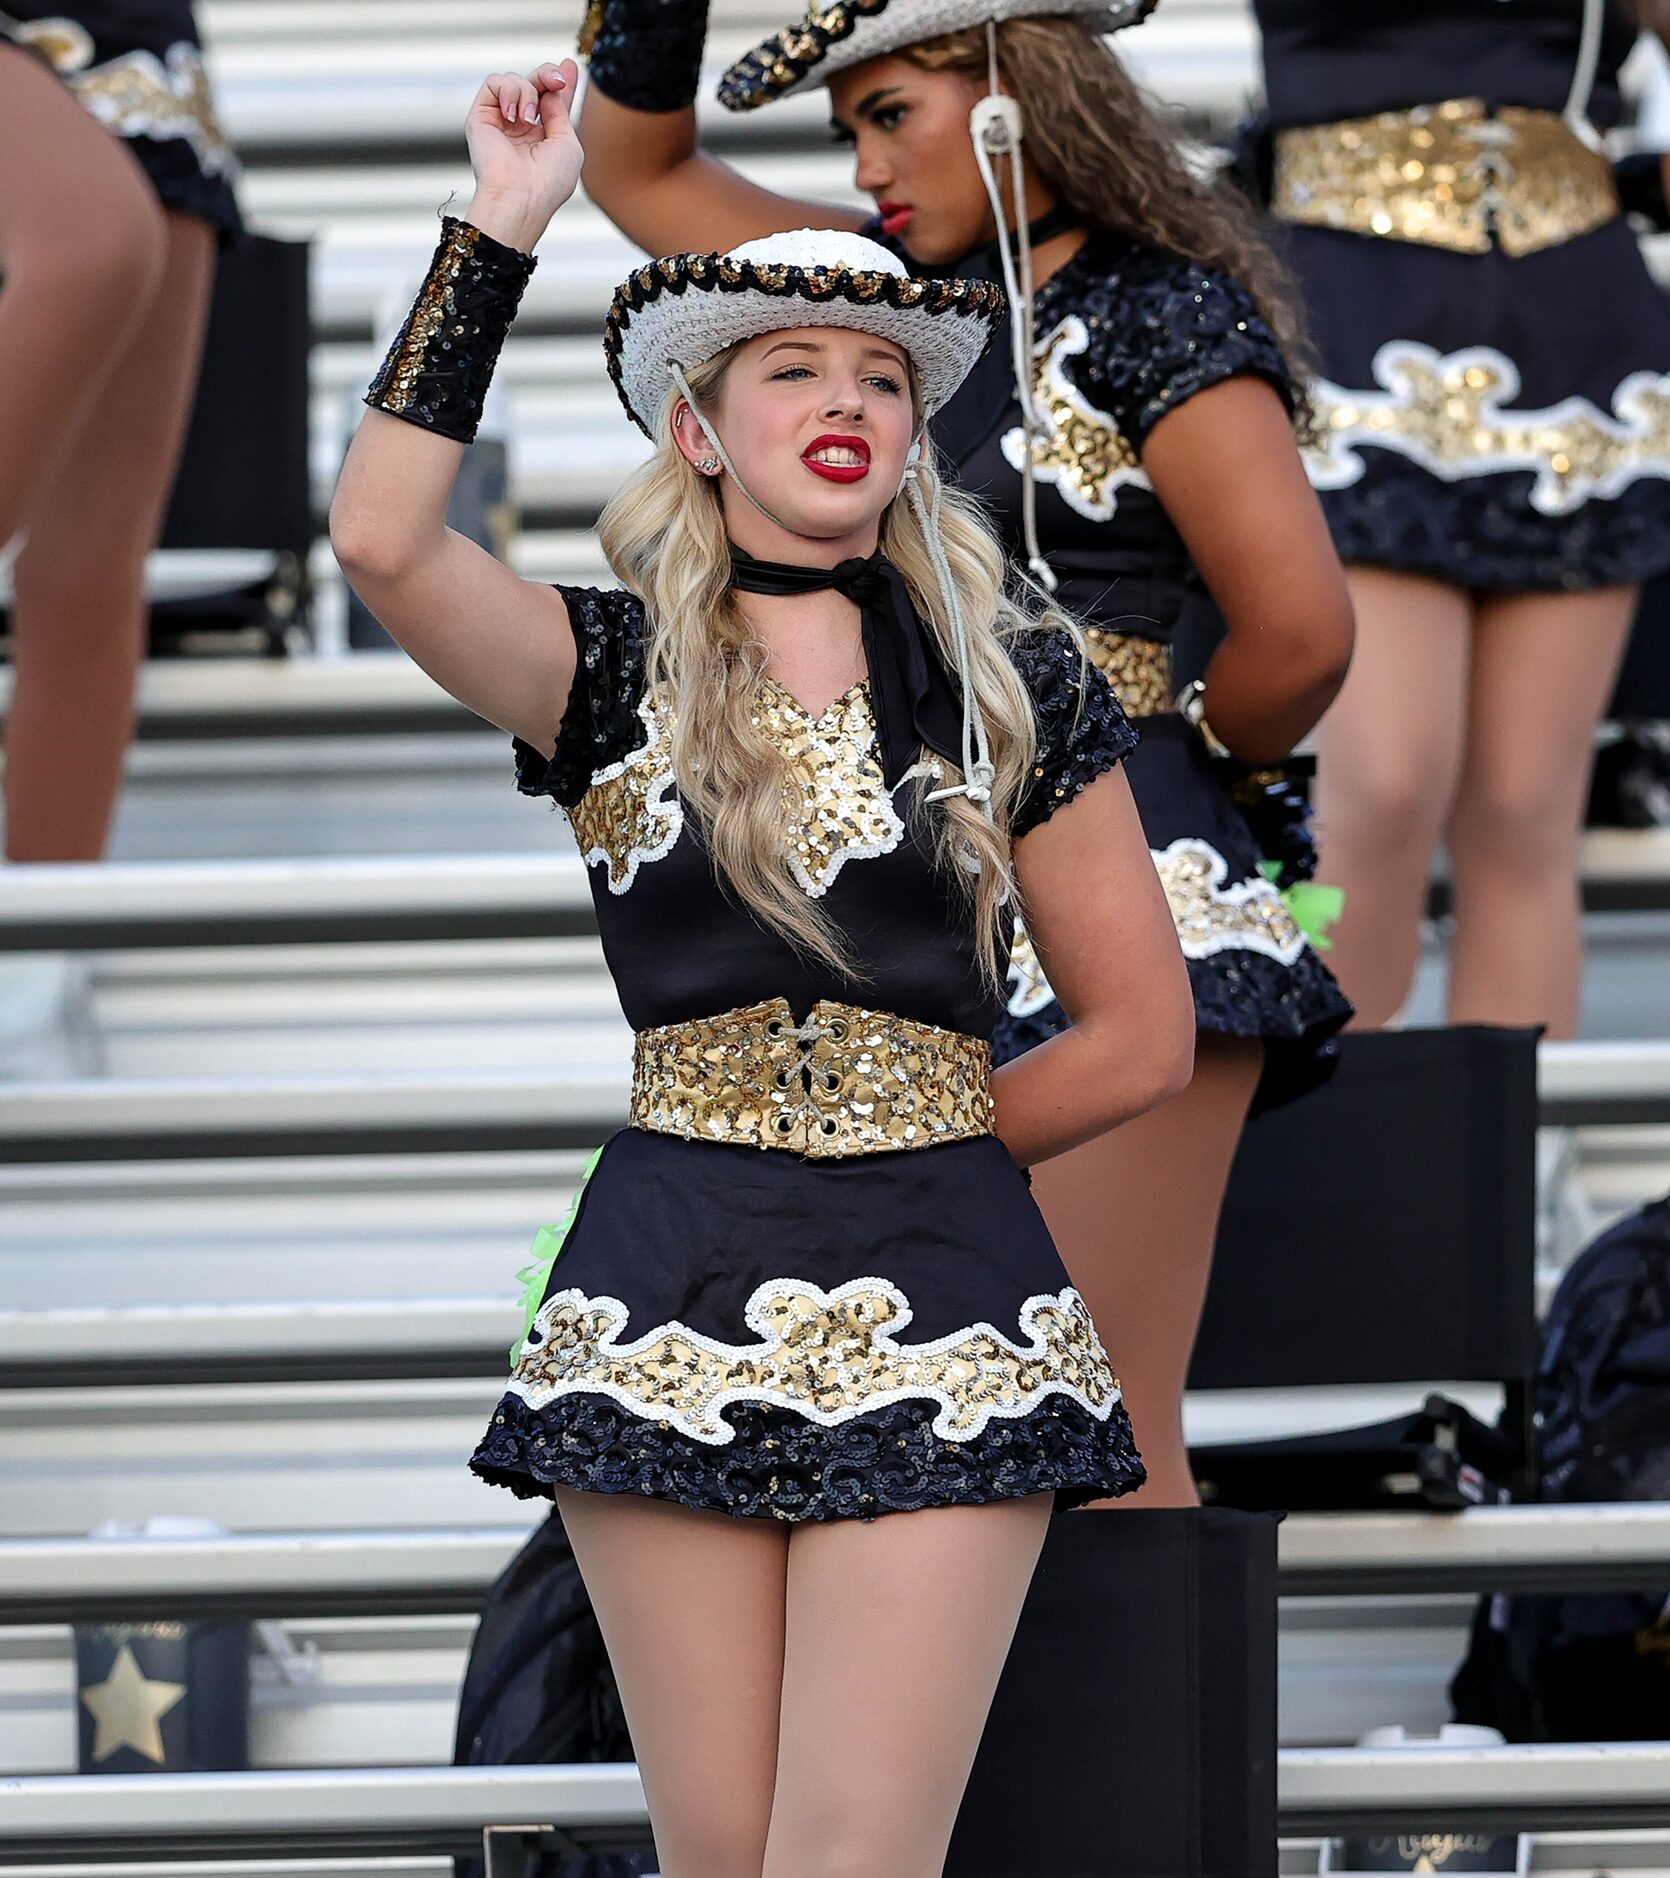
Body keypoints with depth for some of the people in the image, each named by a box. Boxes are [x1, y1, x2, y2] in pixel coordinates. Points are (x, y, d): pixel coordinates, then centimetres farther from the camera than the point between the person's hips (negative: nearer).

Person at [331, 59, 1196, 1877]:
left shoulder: (1013, 683, 6)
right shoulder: (615, 670, 6)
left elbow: (1138, 1039, 9)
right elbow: (384, 541, -15)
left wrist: (901, 1149, 8)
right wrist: (499, 230, -13)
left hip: (935, 1317, -1)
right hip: (669, 1307, 1)